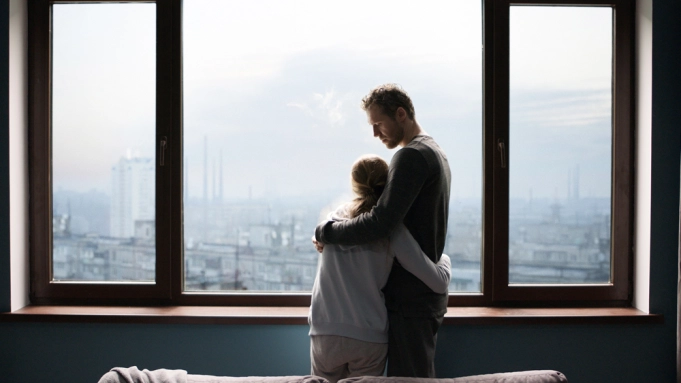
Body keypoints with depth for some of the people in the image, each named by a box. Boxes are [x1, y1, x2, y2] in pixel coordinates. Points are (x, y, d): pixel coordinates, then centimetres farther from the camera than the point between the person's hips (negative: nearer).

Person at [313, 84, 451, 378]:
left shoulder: (411, 156, -17)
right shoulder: (435, 153, 16)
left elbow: (381, 223, -26)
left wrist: (325, 232, -14)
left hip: (409, 297, -10)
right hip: (428, 292, 10)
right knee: (422, 374, 17)